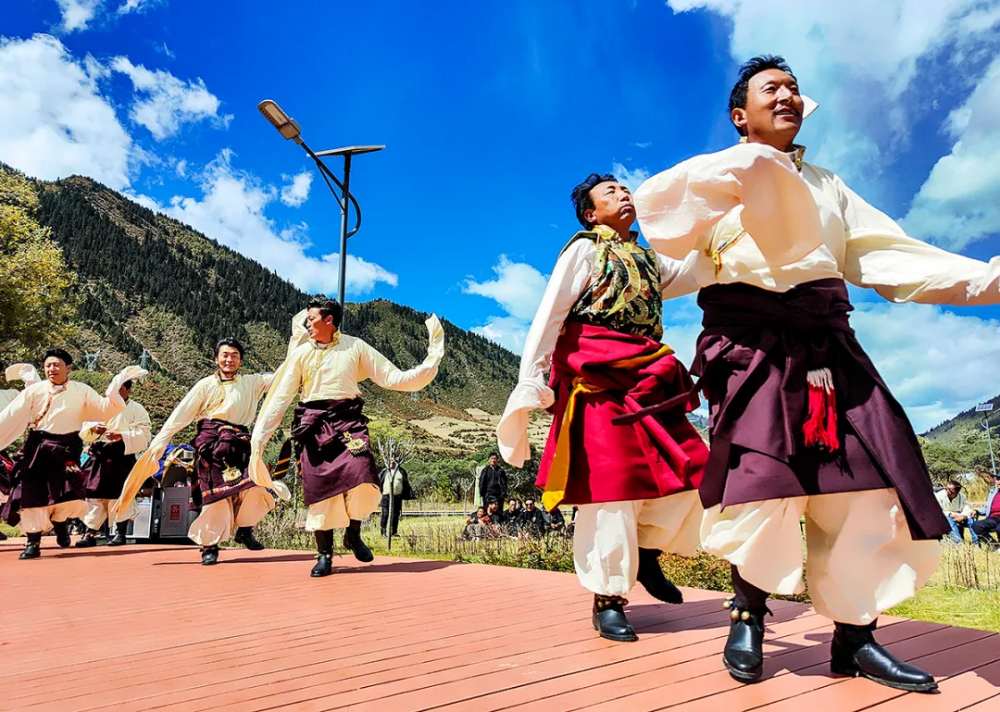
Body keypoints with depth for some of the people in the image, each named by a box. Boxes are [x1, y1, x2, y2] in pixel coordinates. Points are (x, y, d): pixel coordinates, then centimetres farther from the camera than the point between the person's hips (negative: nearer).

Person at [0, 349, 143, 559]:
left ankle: (59, 523, 23)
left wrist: (116, 386, -12)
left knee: (69, 494, -10)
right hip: (37, 447, 1)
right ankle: (33, 542, 13)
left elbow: (106, 410, -1)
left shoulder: (82, 391, 2)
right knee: (33, 493, 0)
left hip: (67, 448, -1)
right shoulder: (34, 390, 2)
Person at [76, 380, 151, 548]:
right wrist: (93, 428, -11)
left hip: (121, 458, -4)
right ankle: (90, 534, 7)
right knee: (94, 495, 1)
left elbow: (143, 436, -7)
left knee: (119, 496, -2)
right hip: (99, 456, 4)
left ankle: (120, 533, 7)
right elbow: (83, 432, 12)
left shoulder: (137, 410, 2)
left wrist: (120, 435, -21)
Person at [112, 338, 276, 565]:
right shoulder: (206, 385, 7)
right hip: (210, 442, -2)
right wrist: (159, 442, -4)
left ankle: (244, 530, 11)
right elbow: (179, 416, 3)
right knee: (215, 492, -6)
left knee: (256, 486, -15)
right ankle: (209, 545, 11)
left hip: (239, 444, 2)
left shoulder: (251, 383, 12)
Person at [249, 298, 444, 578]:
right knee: (319, 488, -2)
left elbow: (393, 378, 4)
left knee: (362, 476, -22)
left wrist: (430, 363, -7)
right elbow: (280, 397, 10)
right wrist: (259, 438, 6)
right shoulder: (301, 353, 10)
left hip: (347, 420, -2)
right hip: (313, 425, 2)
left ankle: (353, 534, 7)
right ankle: (324, 555, 18)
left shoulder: (355, 346, 6)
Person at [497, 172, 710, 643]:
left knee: (691, 470, -1)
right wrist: (530, 380, -16)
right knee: (610, 482, -7)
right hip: (600, 380, -7)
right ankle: (608, 600, 6)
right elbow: (550, 314, -6)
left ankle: (646, 552, 21)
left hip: (650, 382, 7)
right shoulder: (584, 249, 3)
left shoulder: (650, 261, 23)